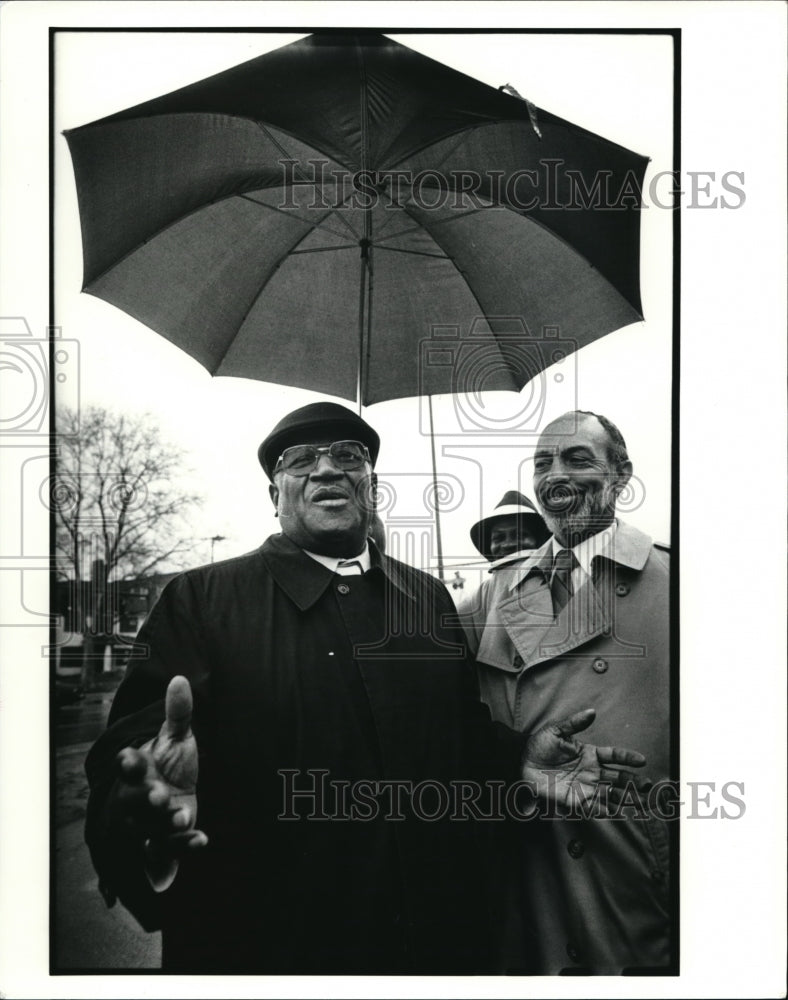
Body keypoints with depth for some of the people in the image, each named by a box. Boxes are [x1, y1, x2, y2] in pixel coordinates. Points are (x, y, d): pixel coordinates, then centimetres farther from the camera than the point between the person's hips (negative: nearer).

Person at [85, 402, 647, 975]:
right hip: (267, 944, -3)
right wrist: (152, 801, -37)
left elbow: (462, 730, 12)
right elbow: (123, 757, -15)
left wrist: (517, 757, -8)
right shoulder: (201, 599, -8)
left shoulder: (431, 598, 6)